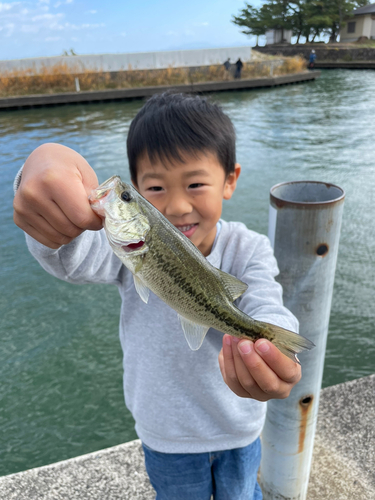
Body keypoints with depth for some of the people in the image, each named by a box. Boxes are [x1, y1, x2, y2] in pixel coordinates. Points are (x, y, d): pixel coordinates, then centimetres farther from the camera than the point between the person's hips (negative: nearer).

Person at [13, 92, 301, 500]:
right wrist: (44, 167, -64)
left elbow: (266, 309, -36)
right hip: (167, 436, 0)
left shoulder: (249, 250, -20)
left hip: (239, 427, 1)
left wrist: (268, 351, -62)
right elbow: (77, 257, -42)